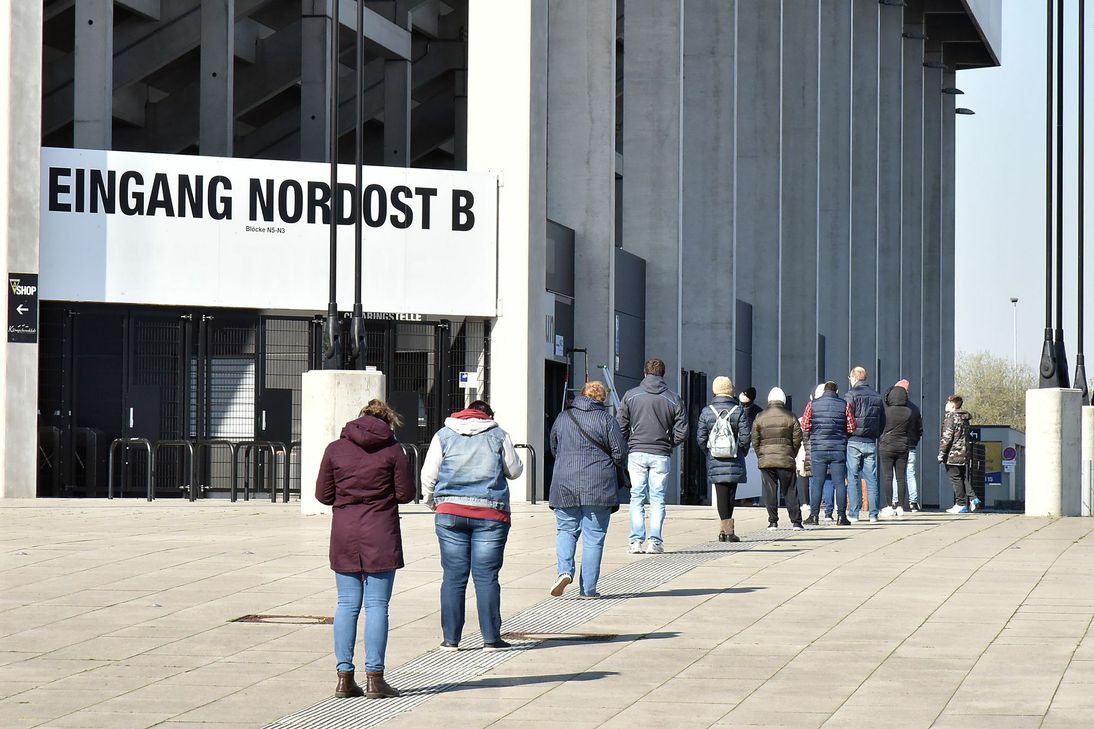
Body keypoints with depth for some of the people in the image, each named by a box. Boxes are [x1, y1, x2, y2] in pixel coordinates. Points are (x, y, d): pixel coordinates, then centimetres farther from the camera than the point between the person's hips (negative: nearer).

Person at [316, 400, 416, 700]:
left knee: (347, 604, 8)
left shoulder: (335, 449, 3)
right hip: (381, 535, -2)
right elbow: (405, 494, -2)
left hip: (344, 535, 2)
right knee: (377, 605, 1)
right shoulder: (392, 450, -3)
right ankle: (374, 678, -1)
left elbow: (323, 494, 4)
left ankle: (344, 677, 6)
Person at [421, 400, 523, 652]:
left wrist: (431, 502, 21)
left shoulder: (443, 436, 8)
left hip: (450, 511, 1)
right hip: (490, 514, -1)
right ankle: (491, 638, 0)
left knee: (453, 576, 4)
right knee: (486, 576, 0)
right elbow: (514, 470, 12)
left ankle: (451, 638, 5)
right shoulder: (498, 436, 5)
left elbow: (428, 475, 5)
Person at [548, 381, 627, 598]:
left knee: (566, 531, 14)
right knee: (593, 538, 4)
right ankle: (588, 588, 4)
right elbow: (620, 454, -4)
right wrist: (613, 471, 16)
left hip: (565, 485, 2)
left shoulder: (563, 418, 8)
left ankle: (565, 570, -11)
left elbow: (553, 449, 19)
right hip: (599, 487, -2)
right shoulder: (606, 419, -3)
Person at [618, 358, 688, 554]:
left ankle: (636, 540, -3)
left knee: (637, 497, 4)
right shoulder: (673, 399, 2)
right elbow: (682, 432, 0)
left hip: (636, 453, 0)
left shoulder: (631, 395, 1)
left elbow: (621, 427, 0)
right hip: (661, 455, 0)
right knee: (657, 498, 6)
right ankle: (655, 541, 1)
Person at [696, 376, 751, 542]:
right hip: (734, 461, -1)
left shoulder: (706, 412, 3)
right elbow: (745, 437, -6)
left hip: (715, 460, 1)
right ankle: (727, 530, 8)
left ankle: (724, 529, -2)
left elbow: (701, 437, 1)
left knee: (721, 495, 3)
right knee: (731, 495, 7)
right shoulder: (739, 411, -2)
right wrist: (742, 452, 10)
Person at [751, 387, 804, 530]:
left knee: (770, 492, 4)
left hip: (766, 460, 0)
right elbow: (797, 439, 0)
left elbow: (755, 440, 3)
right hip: (786, 460, 0)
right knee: (790, 491, 4)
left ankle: (773, 522, 2)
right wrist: (791, 455, 12)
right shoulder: (790, 417, 0)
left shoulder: (760, 418, 3)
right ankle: (796, 521, 2)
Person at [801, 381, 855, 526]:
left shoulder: (813, 405, 0)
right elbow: (852, 428, -1)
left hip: (818, 449, 0)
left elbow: (804, 426, 3)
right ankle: (842, 516, 2)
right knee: (840, 482, 3)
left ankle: (814, 515, 3)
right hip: (839, 449, 0)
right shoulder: (844, 405, -2)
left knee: (817, 482, 4)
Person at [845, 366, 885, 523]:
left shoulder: (851, 394, -8)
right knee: (871, 478, 7)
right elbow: (883, 421, 12)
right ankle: (873, 513, 5)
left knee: (852, 478, 0)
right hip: (871, 442, 5)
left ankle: (854, 513, -3)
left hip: (854, 441, -4)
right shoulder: (877, 396, 10)